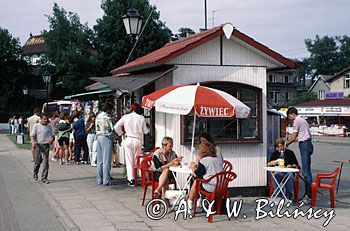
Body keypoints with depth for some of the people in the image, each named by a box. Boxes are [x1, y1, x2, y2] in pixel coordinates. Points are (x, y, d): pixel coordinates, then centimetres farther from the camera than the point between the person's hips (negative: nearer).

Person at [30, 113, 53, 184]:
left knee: (46, 162, -4)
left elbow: (52, 135, 18)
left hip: (46, 145, 2)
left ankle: (44, 178, 1)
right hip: (38, 145, -2)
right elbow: (32, 135, -1)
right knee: (38, 161, 4)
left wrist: (51, 139, -5)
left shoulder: (49, 126, 11)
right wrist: (33, 142, -18)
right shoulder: (36, 126, 3)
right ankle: (35, 174, 30)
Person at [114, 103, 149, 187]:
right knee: (137, 160, 10)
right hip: (138, 140, 0)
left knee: (129, 161, 3)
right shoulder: (141, 118, -1)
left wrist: (121, 133, 19)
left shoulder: (126, 117, 0)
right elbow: (145, 131, 6)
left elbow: (116, 127, 3)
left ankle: (131, 179, -2)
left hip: (129, 139, 0)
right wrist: (147, 126, 26)